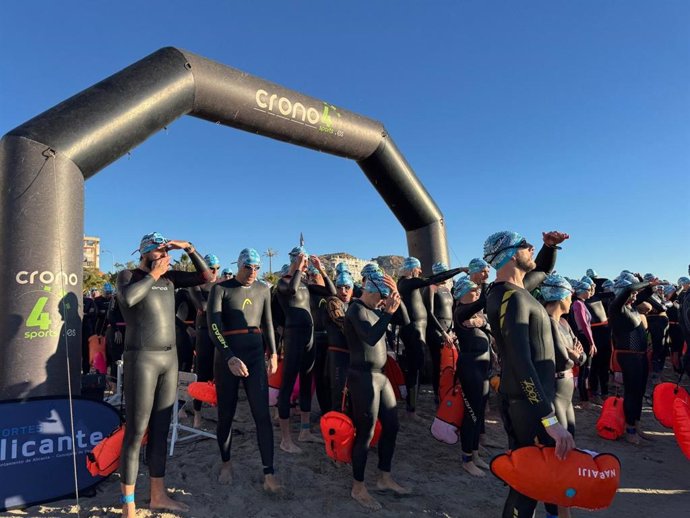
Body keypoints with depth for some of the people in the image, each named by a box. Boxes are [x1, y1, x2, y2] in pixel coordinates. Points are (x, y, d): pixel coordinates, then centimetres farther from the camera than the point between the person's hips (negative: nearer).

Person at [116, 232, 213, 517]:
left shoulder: (169, 277, 10)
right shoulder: (128, 275, -3)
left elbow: (206, 276, 8)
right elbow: (128, 298, -25)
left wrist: (189, 248, 0)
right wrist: (153, 274, -14)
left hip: (170, 359, 6)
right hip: (142, 359, -5)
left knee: (160, 430, 13)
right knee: (136, 432, 0)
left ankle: (158, 495, 26)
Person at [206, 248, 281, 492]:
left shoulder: (263, 289, 7)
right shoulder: (220, 288, -7)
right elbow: (213, 326, -16)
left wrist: (273, 353, 11)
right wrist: (230, 358, -26)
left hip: (255, 355, 3)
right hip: (227, 356, -2)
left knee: (262, 414, -3)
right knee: (226, 414, 9)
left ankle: (268, 474, 3)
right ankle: (226, 464, 31)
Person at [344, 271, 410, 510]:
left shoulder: (374, 309, 12)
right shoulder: (356, 309, -13)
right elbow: (371, 338, -30)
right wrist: (388, 311, -26)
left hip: (380, 375, 9)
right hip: (364, 377, -9)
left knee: (391, 425, 15)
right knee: (365, 433, 0)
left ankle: (384, 478, 32)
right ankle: (358, 488, 18)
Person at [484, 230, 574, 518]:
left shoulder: (515, 289, 9)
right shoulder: (512, 298, -22)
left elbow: (544, 269, 30)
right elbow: (521, 362, -31)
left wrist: (550, 245, 9)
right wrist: (550, 419, -35)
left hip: (527, 400, 10)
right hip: (530, 403, -10)